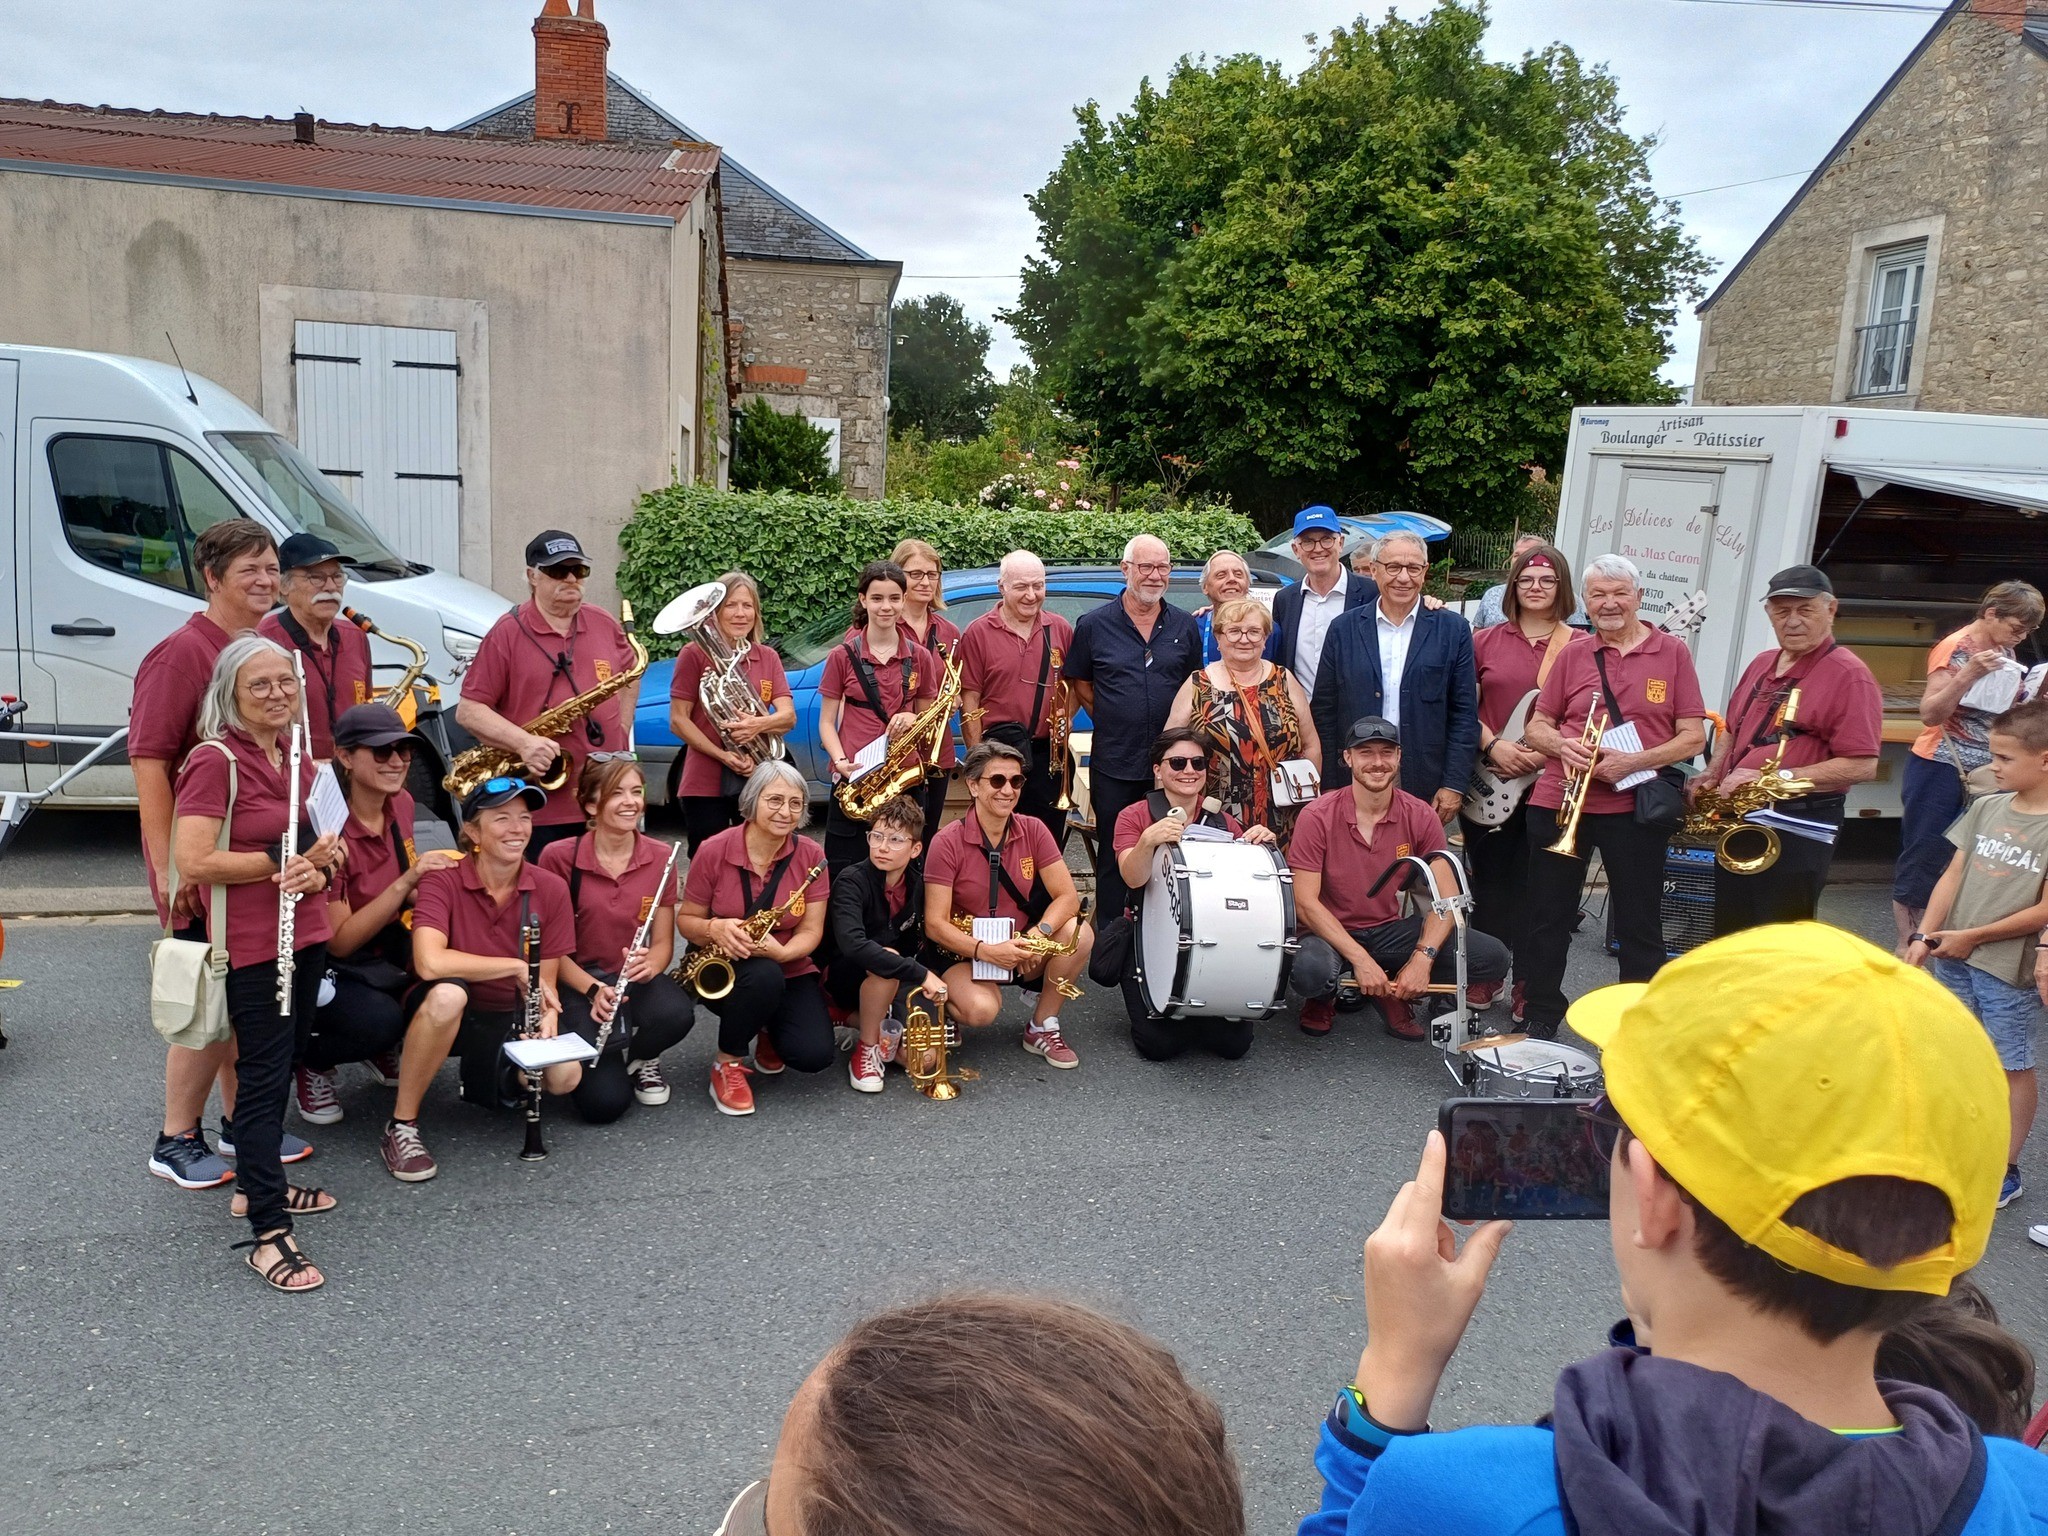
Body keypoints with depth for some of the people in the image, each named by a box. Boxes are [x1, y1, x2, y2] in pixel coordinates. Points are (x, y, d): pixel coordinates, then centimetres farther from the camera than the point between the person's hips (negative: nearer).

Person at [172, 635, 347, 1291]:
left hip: (305, 937, 8)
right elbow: (193, 862, -20)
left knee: (279, 1068, 18)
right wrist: (283, 858, -19)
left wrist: (316, 870, -8)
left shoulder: (298, 759, 10)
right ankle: (268, 1235, 1)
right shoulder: (215, 761, -13)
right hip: (251, 948, -8)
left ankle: (256, 1183, 34)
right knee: (262, 1079, -4)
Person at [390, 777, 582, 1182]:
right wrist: (517, 967, -26)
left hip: (512, 1019, 4)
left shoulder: (551, 889, -7)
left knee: (565, 1076, -23)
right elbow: (429, 963, -33)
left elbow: (546, 983, -1)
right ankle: (401, 1126, -20)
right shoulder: (443, 880, -17)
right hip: (446, 1013, -4)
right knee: (447, 994, -39)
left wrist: (548, 1018, -23)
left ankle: (502, 1080, 16)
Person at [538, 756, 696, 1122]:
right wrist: (594, 990, -22)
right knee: (604, 1103, -24)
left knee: (676, 1014, -34)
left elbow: (663, 942, 0)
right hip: (577, 981, -3)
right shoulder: (559, 857, -12)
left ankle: (641, 1058, 5)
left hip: (635, 978, 3)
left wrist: (650, 964, -23)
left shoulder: (659, 857, -3)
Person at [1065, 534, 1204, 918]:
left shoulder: (1185, 627, 6)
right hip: (1114, 765, -2)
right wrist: (1112, 721, 1)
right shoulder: (1094, 625, 0)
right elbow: (1079, 684, 7)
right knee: (1113, 858, 6)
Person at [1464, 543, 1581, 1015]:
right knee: (1489, 884, 9)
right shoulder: (1485, 641, 7)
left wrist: (1545, 754, -13)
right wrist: (1492, 746, -9)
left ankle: (1530, 988, 16)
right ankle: (1483, 980, 22)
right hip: (1488, 784, 1)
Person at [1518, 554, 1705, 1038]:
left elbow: (1694, 736, -2)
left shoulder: (1672, 652, 2)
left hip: (1636, 808, -2)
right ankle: (1540, 1018, 24)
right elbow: (1535, 728, 10)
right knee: (1546, 916, 8)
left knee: (1641, 925, 7)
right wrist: (1562, 745, -12)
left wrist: (1636, 761, -17)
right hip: (1559, 802, 2)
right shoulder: (1573, 656, 8)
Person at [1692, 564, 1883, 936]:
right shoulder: (1760, 665, 12)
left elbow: (1862, 765, -20)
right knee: (1728, 940, 16)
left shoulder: (1849, 675, -13)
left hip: (1799, 828, -8)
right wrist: (1712, 776, 5)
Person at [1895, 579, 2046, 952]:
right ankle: (1906, 943, 10)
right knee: (1922, 857, 1)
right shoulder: (1955, 649, -13)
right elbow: (1930, 713, -20)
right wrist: (1970, 673, -30)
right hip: (1941, 771, -7)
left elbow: (2004, 708, 16)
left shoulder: (2004, 652, 9)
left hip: (1984, 774, 7)